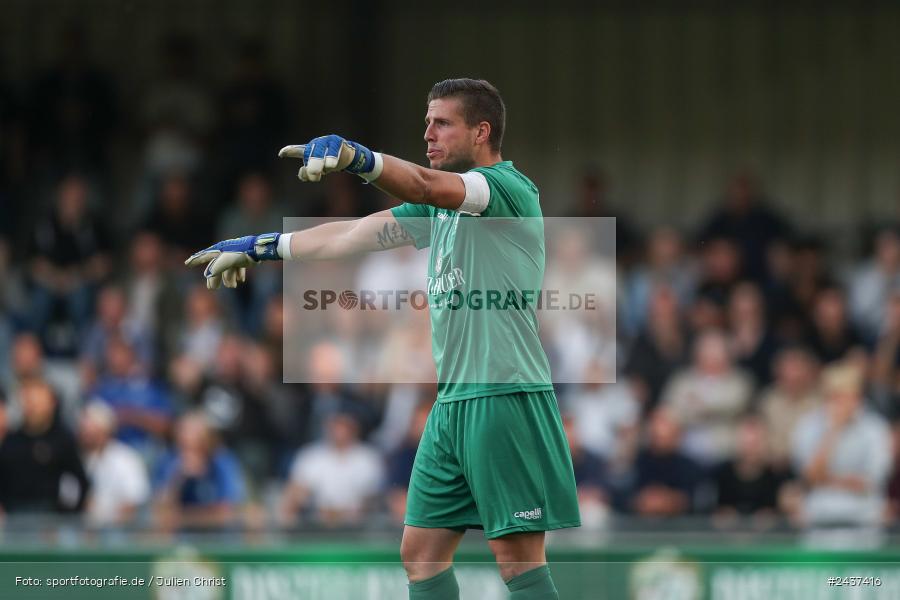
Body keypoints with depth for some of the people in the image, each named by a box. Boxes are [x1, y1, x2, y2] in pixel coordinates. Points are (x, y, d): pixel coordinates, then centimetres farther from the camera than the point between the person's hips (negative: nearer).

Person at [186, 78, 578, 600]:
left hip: (507, 400, -9)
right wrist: (257, 248, 26)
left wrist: (352, 155, -44)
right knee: (421, 553, 8)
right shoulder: (442, 206, 19)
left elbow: (424, 186, -28)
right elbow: (351, 235, 25)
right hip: (453, 401, 9)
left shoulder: (509, 187, -9)